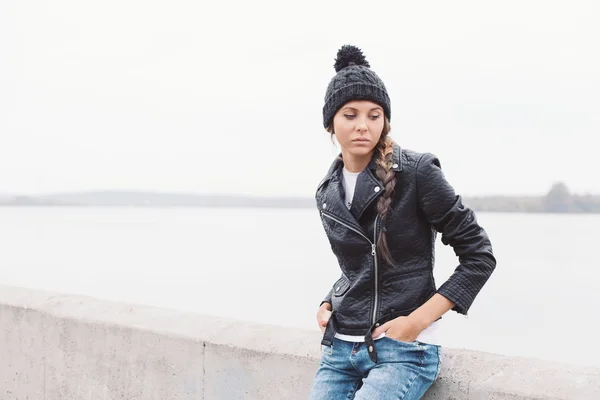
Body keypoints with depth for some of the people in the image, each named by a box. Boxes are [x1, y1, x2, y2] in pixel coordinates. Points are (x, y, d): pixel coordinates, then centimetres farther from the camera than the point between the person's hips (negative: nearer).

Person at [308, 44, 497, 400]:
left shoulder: (416, 172, -10)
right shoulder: (328, 194, 8)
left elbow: (480, 254, -7)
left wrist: (419, 320, -12)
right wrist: (329, 303, 4)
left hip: (404, 349, -5)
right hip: (340, 346, 6)